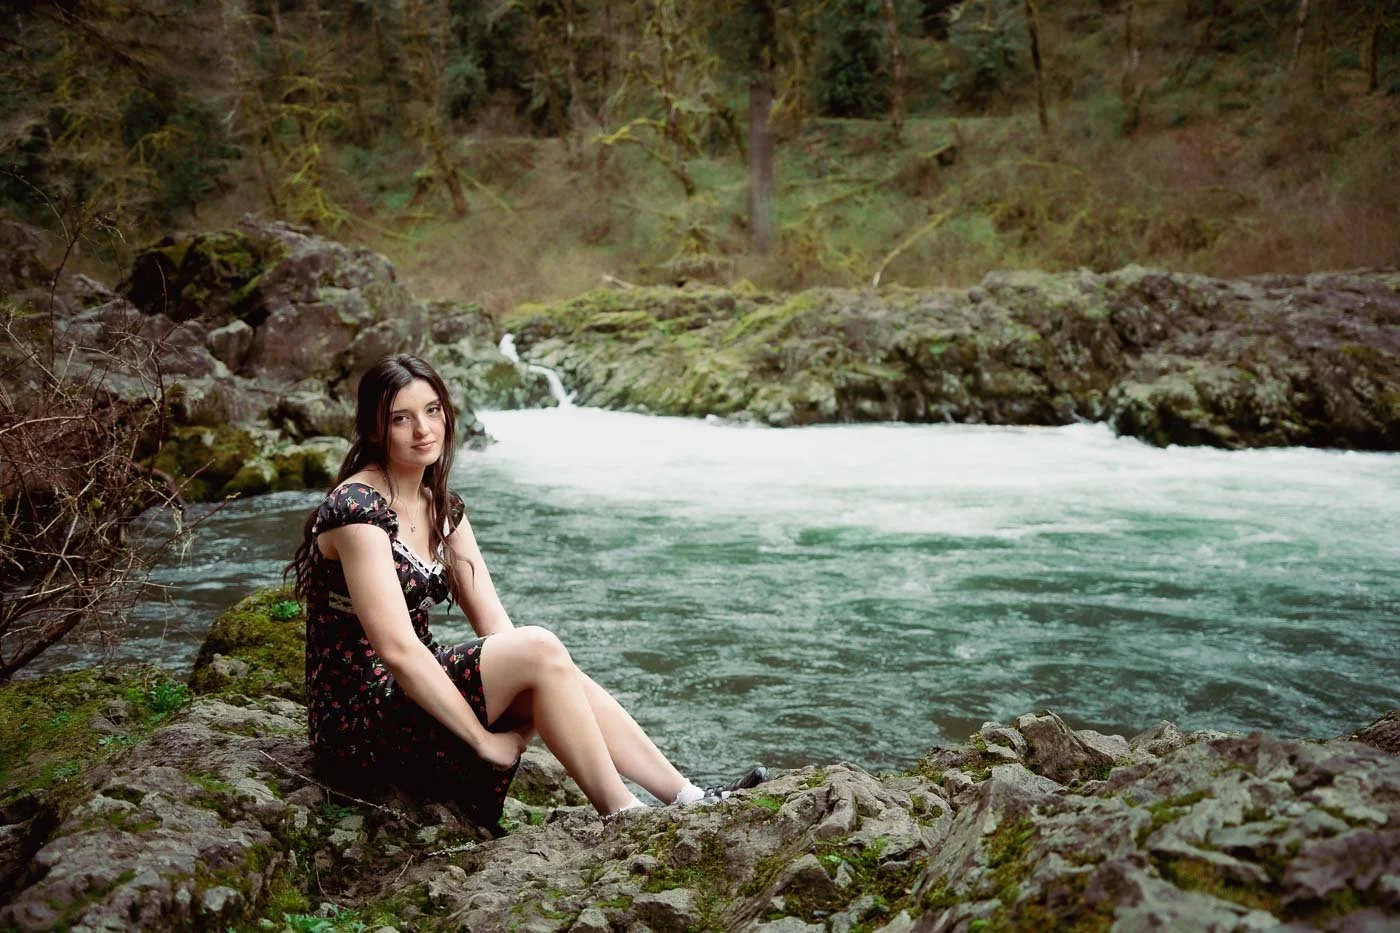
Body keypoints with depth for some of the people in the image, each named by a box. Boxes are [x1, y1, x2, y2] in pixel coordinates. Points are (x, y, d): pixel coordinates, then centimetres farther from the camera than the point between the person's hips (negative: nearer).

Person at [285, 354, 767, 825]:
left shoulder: (442, 507, 8)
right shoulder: (357, 508, -18)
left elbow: (494, 623, 3)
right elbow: (397, 647, -24)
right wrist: (483, 739, -20)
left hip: (412, 692, 8)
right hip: (357, 722, -8)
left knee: (566, 681, -8)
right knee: (539, 649, -22)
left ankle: (686, 797, -2)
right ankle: (624, 817, -14)